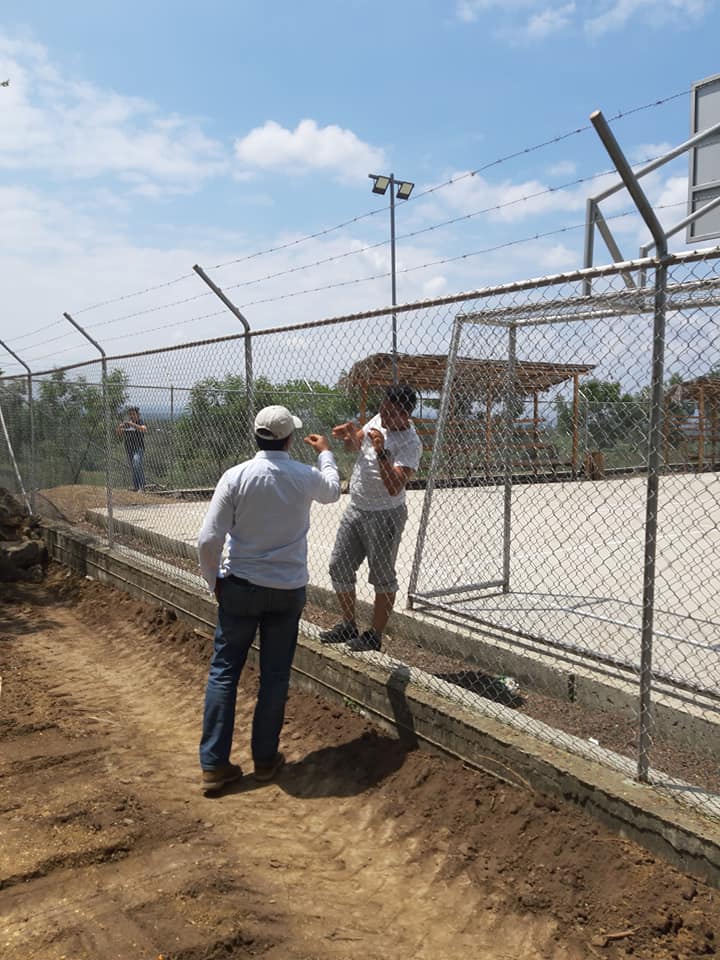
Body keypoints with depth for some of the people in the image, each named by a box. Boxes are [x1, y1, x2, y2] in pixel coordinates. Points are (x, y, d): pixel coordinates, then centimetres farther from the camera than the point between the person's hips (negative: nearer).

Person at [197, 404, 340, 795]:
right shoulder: (306, 477, -6)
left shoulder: (236, 476, -13)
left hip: (239, 587, -1)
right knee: (275, 675, 13)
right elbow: (332, 491, 19)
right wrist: (326, 454, 35)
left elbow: (208, 539, -15)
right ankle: (265, 759, 24)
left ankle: (213, 765, 12)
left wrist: (213, 579, 3)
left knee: (223, 671, 10)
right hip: (288, 589, 1)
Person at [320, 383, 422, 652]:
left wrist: (381, 453, -38)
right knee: (339, 566, 12)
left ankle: (375, 635, 16)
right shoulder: (378, 421, 3)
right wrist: (349, 434, -2)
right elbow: (354, 445, 20)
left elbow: (394, 488, -30)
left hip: (384, 516, -8)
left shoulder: (410, 444, -20)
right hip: (355, 509, 8)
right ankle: (348, 626, 27)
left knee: (382, 577, 4)